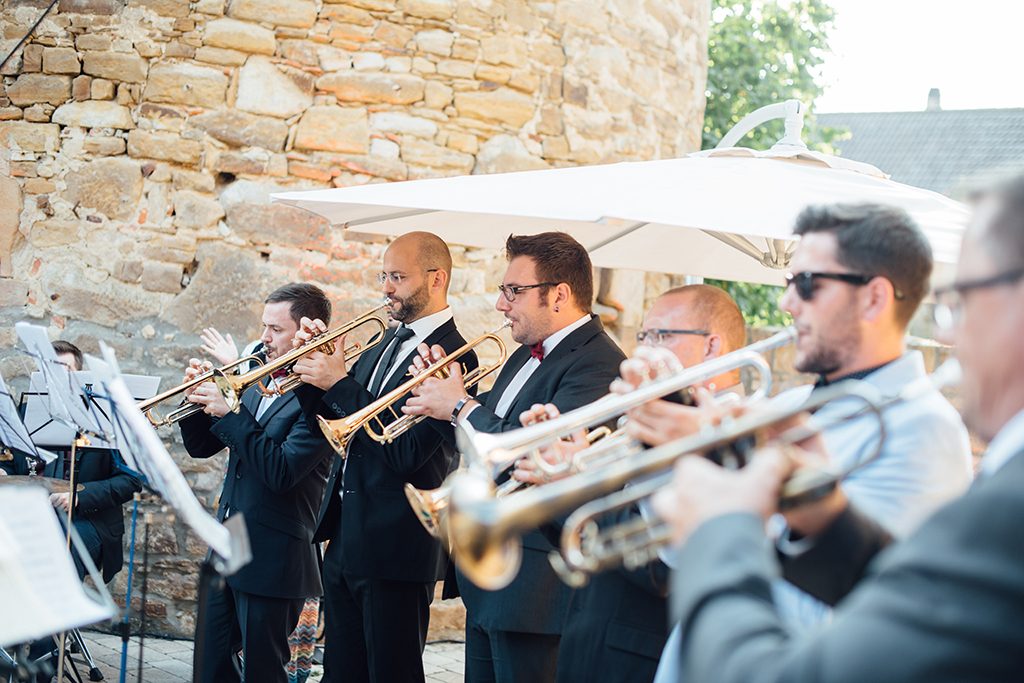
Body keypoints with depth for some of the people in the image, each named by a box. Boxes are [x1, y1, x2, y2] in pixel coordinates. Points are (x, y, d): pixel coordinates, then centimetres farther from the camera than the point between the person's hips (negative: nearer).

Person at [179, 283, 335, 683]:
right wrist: (200, 397, -4)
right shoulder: (257, 384, 11)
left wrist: (230, 412, -23)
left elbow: (281, 471, -25)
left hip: (272, 559, -8)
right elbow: (201, 447, 14)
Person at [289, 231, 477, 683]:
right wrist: (313, 368, -3)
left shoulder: (452, 356, -15)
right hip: (344, 540, 8)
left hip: (394, 548, -8)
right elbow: (331, 425, 15)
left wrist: (339, 383, -20)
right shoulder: (384, 344, 13)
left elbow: (407, 452, -23)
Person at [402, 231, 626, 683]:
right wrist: (446, 389, 3)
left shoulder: (599, 366, -19)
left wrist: (460, 405, -15)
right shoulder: (528, 354, 13)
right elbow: (493, 431, 21)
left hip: (533, 589, -10)